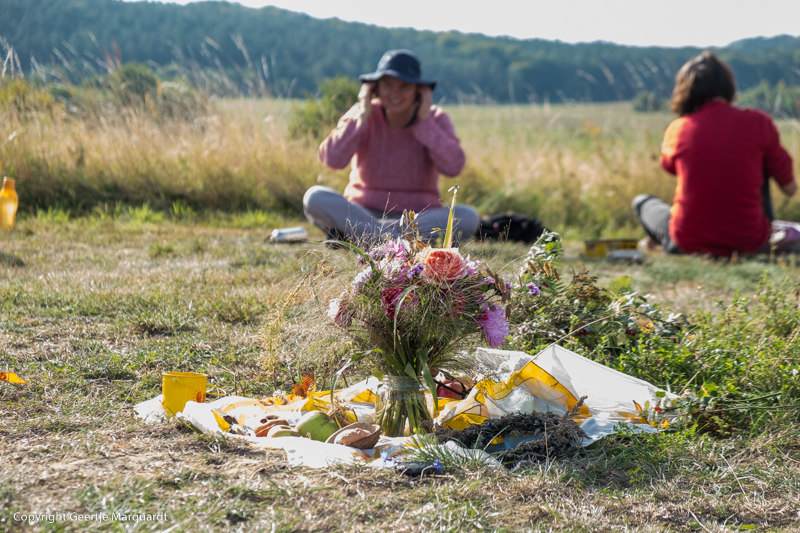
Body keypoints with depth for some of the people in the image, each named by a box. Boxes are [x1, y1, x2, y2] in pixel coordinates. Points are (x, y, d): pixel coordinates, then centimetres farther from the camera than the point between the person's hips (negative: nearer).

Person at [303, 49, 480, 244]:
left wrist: (425, 120, -16)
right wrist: (362, 116, -16)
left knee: (469, 217, -30)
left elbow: (453, 167, -20)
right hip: (362, 212, 0)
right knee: (314, 198, -27)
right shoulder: (364, 115, -2)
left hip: (421, 217, 0)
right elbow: (333, 160, -18)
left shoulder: (435, 118, -2)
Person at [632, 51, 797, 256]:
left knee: (642, 201, 29)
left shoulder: (677, 129, -6)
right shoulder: (759, 123, -7)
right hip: (749, 245, 0)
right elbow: (790, 188, 3)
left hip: (688, 245, 1)